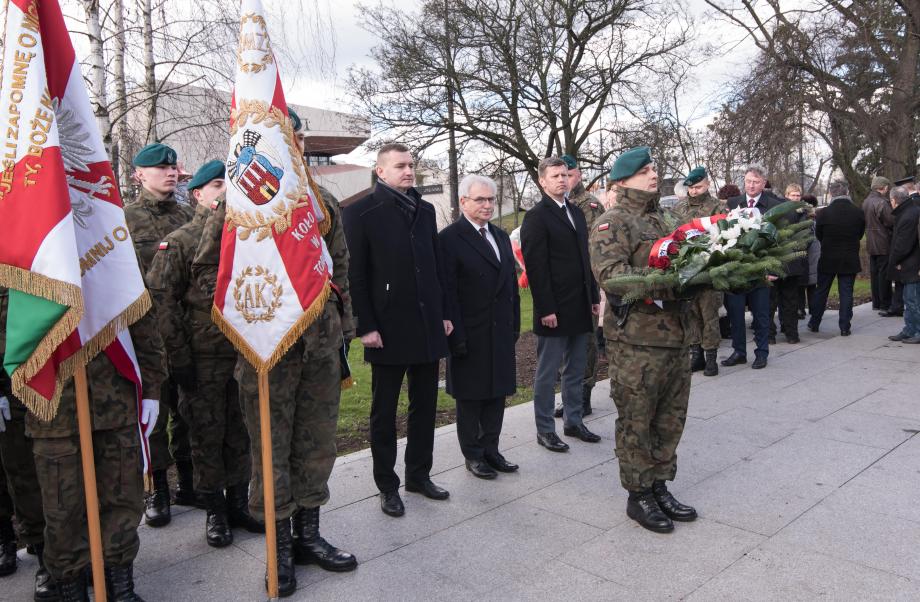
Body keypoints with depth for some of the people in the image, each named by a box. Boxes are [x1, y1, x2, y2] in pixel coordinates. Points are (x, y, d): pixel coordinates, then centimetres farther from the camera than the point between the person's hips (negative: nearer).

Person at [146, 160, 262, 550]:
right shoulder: (179, 241, -2)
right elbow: (161, 298, -6)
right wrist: (178, 356, -10)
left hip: (245, 353, 4)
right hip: (202, 358, -4)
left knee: (241, 433, 11)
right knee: (207, 434, 6)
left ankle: (239, 503, 26)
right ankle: (215, 511, 21)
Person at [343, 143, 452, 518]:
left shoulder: (425, 210, 12)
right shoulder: (361, 213, -5)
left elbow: (437, 265, 14)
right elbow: (355, 274, -9)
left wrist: (444, 314, 9)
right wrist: (365, 326, -13)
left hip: (428, 327, 6)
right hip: (388, 330, -5)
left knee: (425, 406, 14)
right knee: (384, 411, 7)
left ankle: (419, 474, 29)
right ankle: (387, 486, 20)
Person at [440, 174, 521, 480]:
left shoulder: (501, 236, 13)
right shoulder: (450, 238, -10)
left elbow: (511, 284, 16)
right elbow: (448, 292, -14)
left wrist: (515, 325, 11)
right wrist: (457, 337, -17)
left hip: (501, 332, 7)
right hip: (470, 335, -7)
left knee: (497, 392, 13)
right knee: (470, 397, 7)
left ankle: (491, 450, 27)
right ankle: (473, 454, 21)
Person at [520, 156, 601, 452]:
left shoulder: (576, 212, 14)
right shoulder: (536, 217, -9)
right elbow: (536, 266, -14)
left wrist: (594, 297, 13)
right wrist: (546, 309, -18)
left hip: (580, 306, 7)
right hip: (554, 309, -7)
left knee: (576, 370, 15)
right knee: (548, 372, 3)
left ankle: (573, 421, 27)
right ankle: (545, 430, 14)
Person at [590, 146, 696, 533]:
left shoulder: (659, 219, 20)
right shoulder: (612, 223, -8)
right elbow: (610, 274, -22)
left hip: (674, 332, 8)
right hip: (637, 339, -8)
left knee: (670, 418, 15)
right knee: (636, 421, 2)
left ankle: (659, 487, 30)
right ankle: (638, 495, 17)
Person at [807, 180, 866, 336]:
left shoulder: (823, 213, -13)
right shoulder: (859, 213, -8)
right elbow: (860, 235, 4)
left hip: (828, 260, 0)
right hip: (850, 261, 1)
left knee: (821, 292, 13)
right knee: (846, 293, 7)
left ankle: (814, 323, 22)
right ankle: (845, 327, 8)